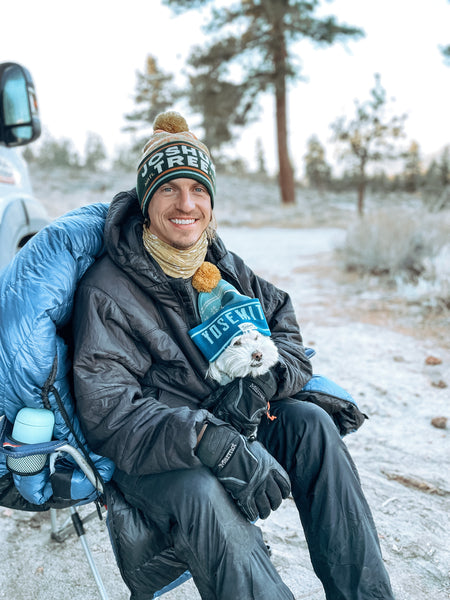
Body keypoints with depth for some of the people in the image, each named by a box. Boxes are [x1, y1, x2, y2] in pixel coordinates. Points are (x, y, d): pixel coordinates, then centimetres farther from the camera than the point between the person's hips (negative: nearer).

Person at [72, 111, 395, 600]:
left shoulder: (222, 265, 6)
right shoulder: (107, 290, -14)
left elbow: (286, 329, 7)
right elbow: (107, 413, -23)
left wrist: (255, 384, -16)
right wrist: (214, 445, -36)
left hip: (231, 427, 6)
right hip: (148, 458, -5)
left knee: (310, 422, -19)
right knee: (201, 493, -36)